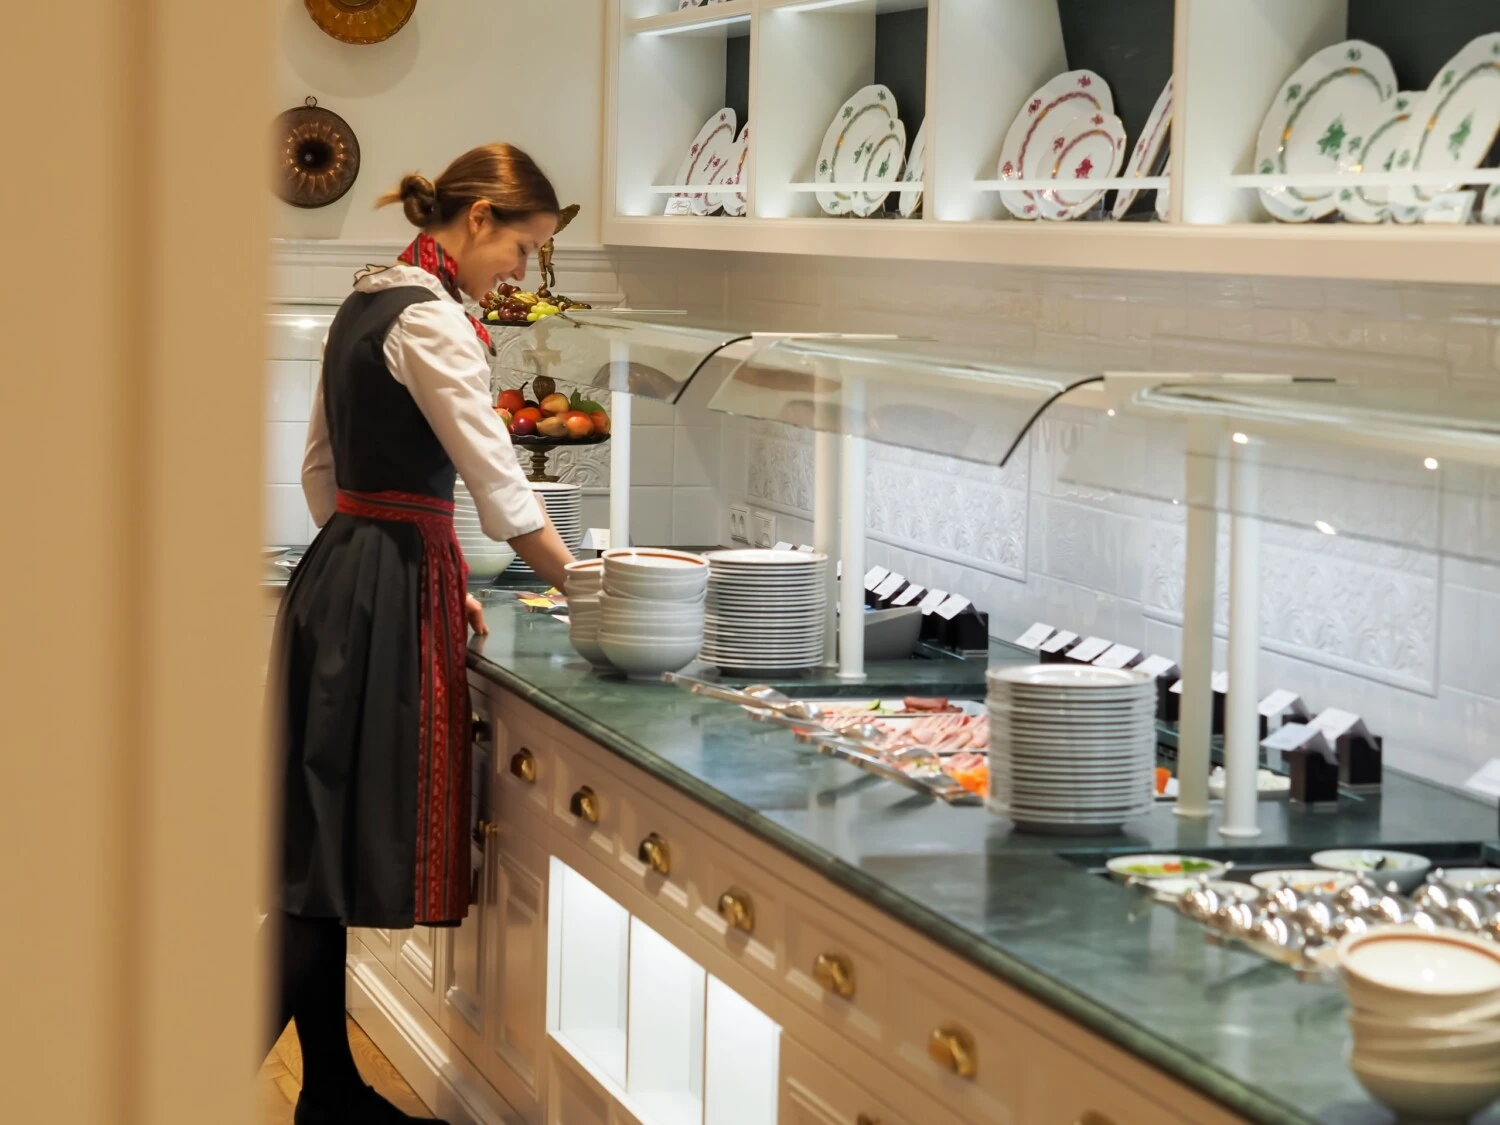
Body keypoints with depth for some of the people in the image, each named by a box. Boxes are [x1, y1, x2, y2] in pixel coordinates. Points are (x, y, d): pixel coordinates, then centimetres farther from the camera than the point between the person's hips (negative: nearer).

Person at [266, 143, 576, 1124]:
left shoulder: (365, 306, 15)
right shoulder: (429, 321, -14)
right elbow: (503, 489, -16)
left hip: (339, 574, 10)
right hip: (388, 594, -10)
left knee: (326, 849, 11)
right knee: (336, 852, -8)